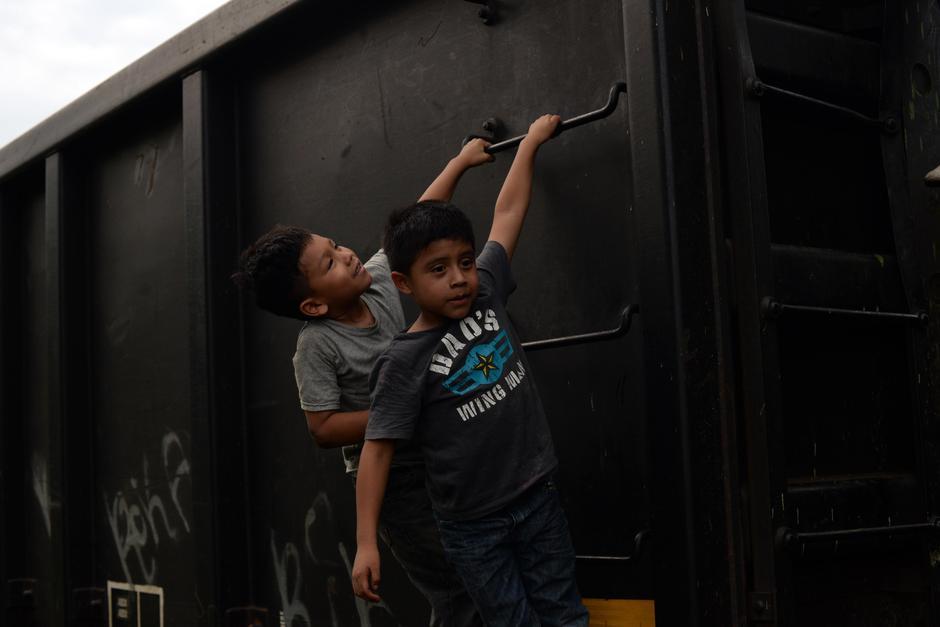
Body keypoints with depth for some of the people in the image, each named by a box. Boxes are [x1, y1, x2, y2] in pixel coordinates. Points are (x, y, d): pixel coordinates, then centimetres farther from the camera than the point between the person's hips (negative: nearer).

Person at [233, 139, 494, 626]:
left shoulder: (379, 279, -2)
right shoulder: (317, 347, -18)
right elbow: (323, 429, -19)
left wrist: (460, 162, 14)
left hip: (435, 460, 6)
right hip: (392, 481, -6)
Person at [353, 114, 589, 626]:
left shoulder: (486, 296, -1)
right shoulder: (405, 362, -15)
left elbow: (507, 214, 8)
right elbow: (377, 449, -16)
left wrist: (531, 141, 17)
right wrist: (366, 544, -20)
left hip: (536, 496, 5)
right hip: (472, 524, -4)